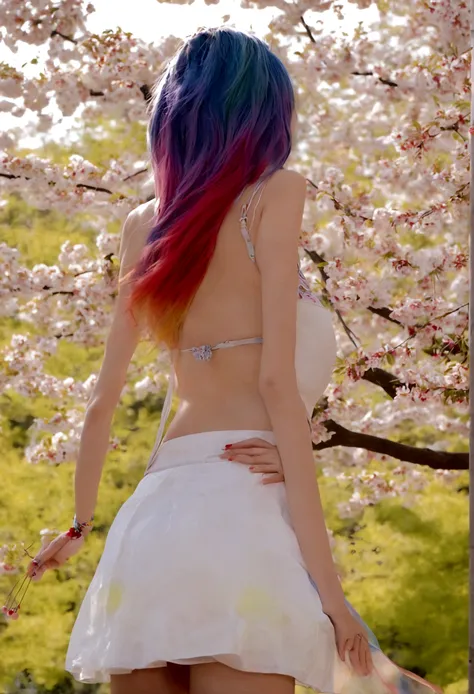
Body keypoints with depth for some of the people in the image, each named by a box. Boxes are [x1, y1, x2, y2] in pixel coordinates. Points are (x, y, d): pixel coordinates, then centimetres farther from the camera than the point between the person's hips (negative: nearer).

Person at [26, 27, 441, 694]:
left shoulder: (145, 225, 18)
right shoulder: (274, 194, 2)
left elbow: (104, 399, 21)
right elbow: (277, 380, -7)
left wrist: (82, 524, 35)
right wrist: (324, 577, -9)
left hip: (154, 513, 6)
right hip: (241, 503, -6)